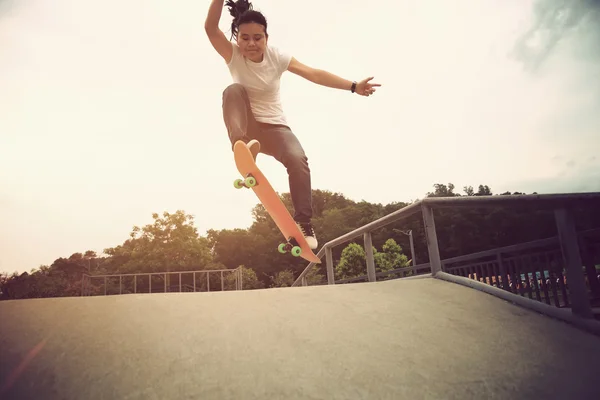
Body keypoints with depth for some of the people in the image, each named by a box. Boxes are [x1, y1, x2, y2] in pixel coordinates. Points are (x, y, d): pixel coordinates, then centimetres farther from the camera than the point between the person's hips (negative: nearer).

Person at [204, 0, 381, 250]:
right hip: (247, 126, 0)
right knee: (234, 90, -28)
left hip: (274, 127, 0)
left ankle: (304, 224, -20)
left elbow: (314, 74, -17)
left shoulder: (276, 56, -9)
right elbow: (210, 28, -27)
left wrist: (353, 86, -25)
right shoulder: (233, 55, -10)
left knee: (298, 159, -28)